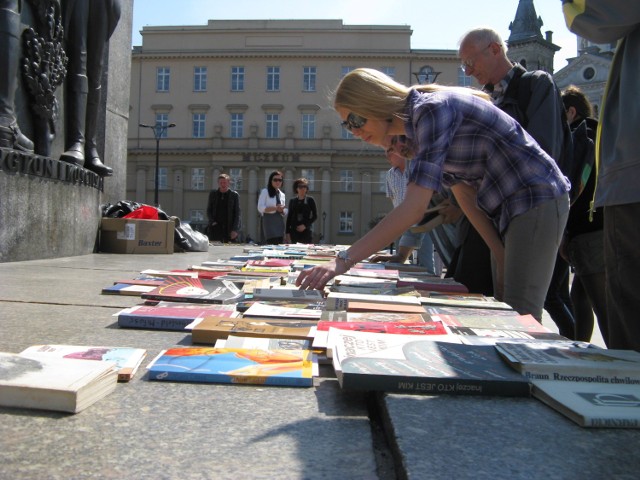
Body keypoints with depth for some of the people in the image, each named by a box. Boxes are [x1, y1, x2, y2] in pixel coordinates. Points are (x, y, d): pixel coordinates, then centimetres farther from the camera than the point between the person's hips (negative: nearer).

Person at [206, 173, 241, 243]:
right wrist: (212, 221, -5)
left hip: (230, 228, -1)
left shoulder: (234, 195, 4)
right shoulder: (213, 194, 11)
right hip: (215, 228, 2)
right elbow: (208, 210, 13)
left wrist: (235, 230, -8)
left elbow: (237, 213, 1)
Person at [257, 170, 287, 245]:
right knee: (272, 244, -17)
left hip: (280, 222, 6)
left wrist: (282, 210, -6)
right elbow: (260, 208, -8)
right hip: (269, 221, -6)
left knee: (279, 244, 1)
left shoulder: (282, 194, 17)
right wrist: (275, 208, -17)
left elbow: (285, 212, 17)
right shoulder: (265, 191, 1)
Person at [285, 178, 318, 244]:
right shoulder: (292, 201, 11)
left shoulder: (310, 200, 4)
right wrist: (287, 232, 4)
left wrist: (305, 225, -9)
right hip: (294, 231, 2)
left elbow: (315, 216, 3)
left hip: (306, 231, -2)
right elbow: (289, 217, 12)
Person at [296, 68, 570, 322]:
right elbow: (465, 194, 4)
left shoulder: (433, 109, -24)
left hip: (536, 200, -9)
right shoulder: (416, 126, 4)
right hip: (507, 210, 9)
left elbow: (414, 208, -34)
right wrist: (500, 254, 0)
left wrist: (344, 261, -37)